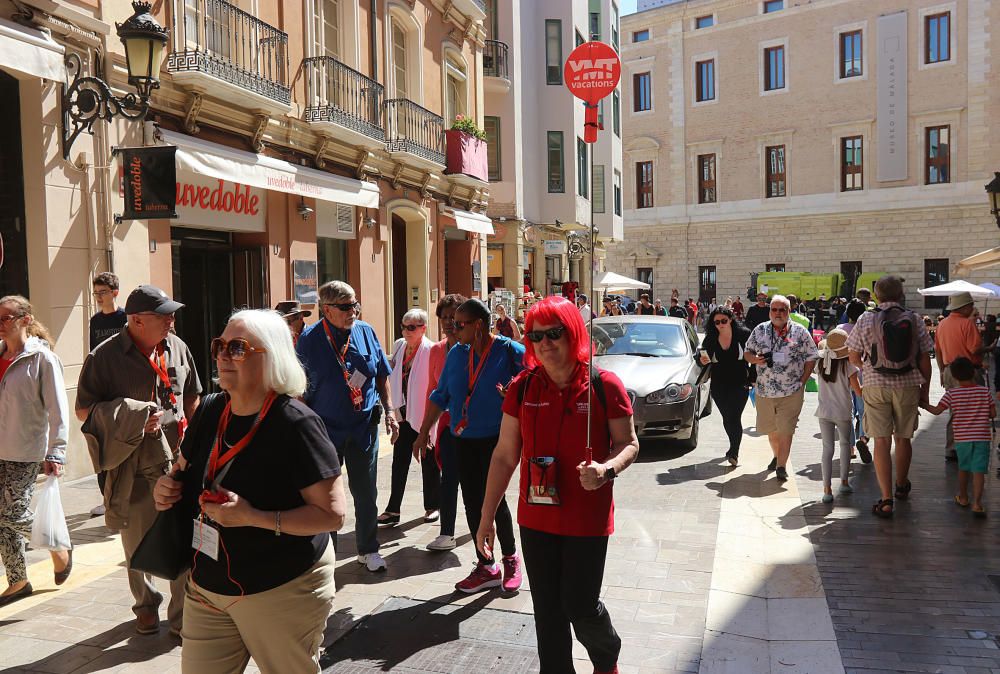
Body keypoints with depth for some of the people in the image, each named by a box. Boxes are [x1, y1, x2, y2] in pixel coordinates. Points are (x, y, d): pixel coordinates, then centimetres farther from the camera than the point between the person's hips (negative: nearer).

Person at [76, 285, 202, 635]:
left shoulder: (177, 347, 5)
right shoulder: (105, 356, -7)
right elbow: (83, 410, -3)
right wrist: (129, 418, -17)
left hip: (177, 460, 2)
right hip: (131, 465, -2)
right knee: (137, 543, 14)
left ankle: (183, 614, 14)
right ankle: (146, 605, 37)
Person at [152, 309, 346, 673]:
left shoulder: (296, 424, -21)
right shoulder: (209, 411, 1)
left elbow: (333, 514, -22)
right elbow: (185, 472, 19)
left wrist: (253, 517, -29)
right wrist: (167, 487, -3)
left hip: (283, 593, -6)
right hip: (208, 586, 6)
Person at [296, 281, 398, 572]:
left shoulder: (366, 331, 0)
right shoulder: (309, 339, -9)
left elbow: (382, 376, 10)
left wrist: (389, 411, 5)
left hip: (364, 427, 2)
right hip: (325, 428, -2)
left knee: (366, 493, 12)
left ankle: (368, 549, 29)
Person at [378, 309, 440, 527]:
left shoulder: (430, 350, -15)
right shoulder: (399, 346, 4)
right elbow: (393, 378, 13)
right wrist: (395, 409, 8)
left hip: (424, 415, -5)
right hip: (403, 413, 5)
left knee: (429, 462, 10)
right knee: (399, 462, 6)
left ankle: (432, 506, 25)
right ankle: (393, 511, 12)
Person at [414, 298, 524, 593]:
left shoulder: (507, 350, -10)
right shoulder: (457, 354, 7)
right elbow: (440, 395, 14)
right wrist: (424, 432, 15)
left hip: (495, 439, -6)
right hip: (463, 440, 6)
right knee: (472, 503, 9)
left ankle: (510, 558, 23)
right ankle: (486, 567, 23)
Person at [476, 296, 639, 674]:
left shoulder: (603, 386, -10)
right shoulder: (523, 387, -2)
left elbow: (628, 444, -1)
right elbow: (505, 456, 3)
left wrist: (606, 469, -23)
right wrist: (487, 517, 4)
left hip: (587, 519, -3)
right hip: (536, 519, 3)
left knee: (580, 606, 5)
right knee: (547, 612, 11)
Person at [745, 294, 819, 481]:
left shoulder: (800, 332, 0)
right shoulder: (760, 331, 5)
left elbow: (811, 358, 3)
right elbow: (747, 352, 12)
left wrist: (802, 381, -4)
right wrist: (755, 359, -11)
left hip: (791, 391, -3)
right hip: (764, 390, 3)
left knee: (785, 430, -7)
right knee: (771, 429, 15)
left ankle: (781, 466, 1)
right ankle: (777, 456, 38)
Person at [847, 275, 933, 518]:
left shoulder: (866, 320, -4)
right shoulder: (915, 320, 0)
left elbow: (854, 358, 1)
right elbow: (924, 359, 3)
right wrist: (925, 389, 13)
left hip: (875, 386, -2)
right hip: (908, 385, 2)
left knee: (882, 442, 0)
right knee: (903, 438, 18)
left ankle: (886, 499, -4)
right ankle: (901, 485, 38)